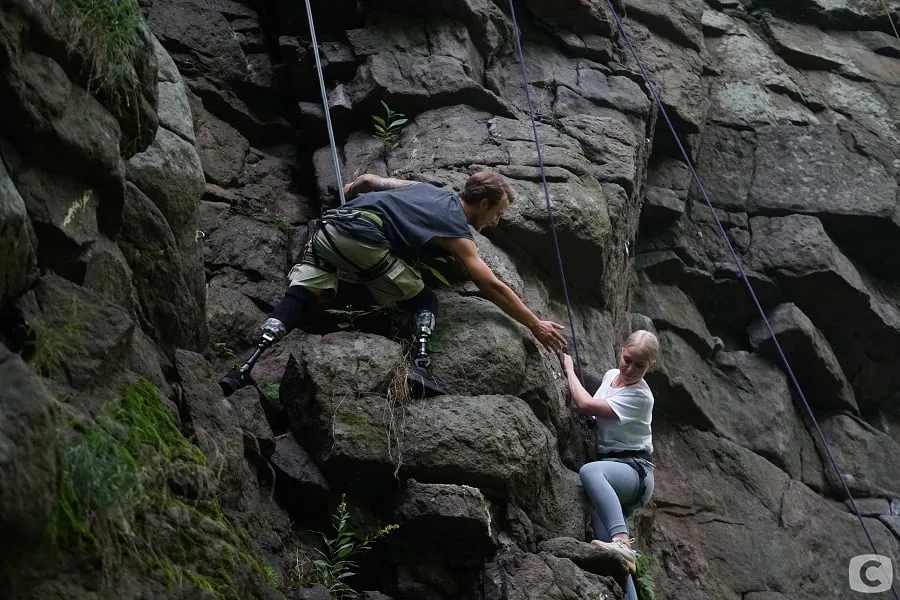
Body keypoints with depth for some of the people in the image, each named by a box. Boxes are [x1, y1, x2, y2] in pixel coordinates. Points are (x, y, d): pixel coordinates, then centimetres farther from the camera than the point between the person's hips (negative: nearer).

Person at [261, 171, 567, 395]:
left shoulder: (426, 189, 27)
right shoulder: (457, 232, 9)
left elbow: (368, 180, 27)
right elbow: (493, 288, 7)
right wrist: (536, 325, 14)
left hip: (329, 226, 6)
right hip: (362, 239, -6)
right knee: (424, 301, 9)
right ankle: (420, 366, -10)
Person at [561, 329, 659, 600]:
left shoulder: (640, 396, -13)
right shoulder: (610, 375, 11)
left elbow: (586, 405, -18)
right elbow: (596, 411, 30)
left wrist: (569, 369, -4)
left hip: (635, 471, -7)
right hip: (612, 468, 7)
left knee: (589, 471, -41)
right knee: (608, 554, -12)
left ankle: (623, 543, -53)